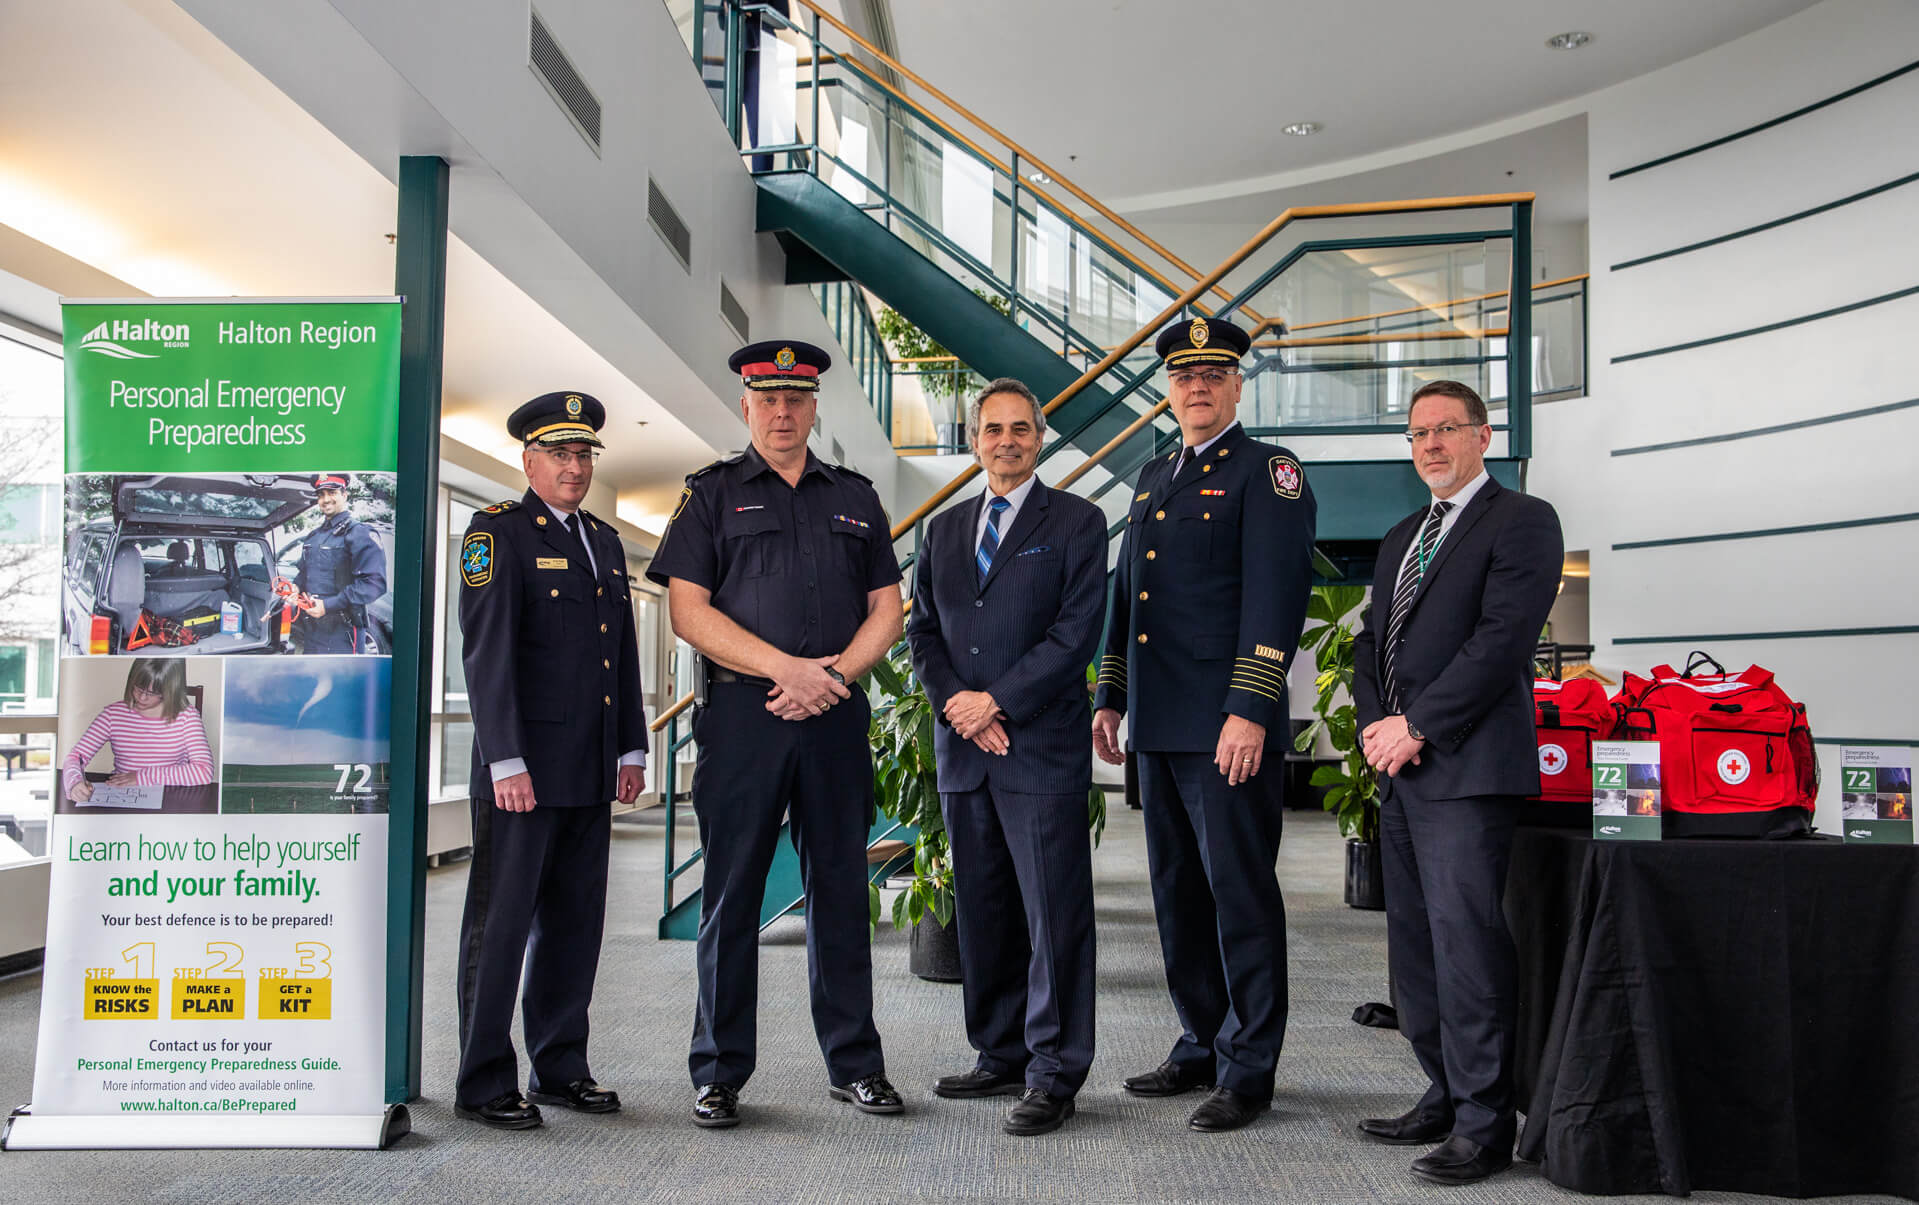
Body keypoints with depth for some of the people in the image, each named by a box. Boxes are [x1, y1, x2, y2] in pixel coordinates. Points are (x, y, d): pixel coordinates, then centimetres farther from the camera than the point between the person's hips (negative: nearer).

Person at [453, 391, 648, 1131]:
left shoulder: (605, 541, 17)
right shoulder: (498, 532, -4)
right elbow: (487, 651, -12)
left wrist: (632, 749, 14)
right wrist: (506, 762, -18)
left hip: (590, 772, 7)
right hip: (522, 765, -7)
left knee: (575, 922, 11)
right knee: (501, 923, 1)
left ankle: (560, 1069, 22)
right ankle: (484, 1084, 10)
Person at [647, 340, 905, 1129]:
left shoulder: (855, 497, 16)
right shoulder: (712, 495, 7)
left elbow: (886, 611, 12)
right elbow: (688, 612, -3)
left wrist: (833, 675, -7)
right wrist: (787, 668, -12)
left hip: (835, 716, 3)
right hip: (742, 714, -2)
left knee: (840, 888, 7)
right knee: (732, 894, 2)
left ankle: (854, 1065, 17)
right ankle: (719, 1073, 13)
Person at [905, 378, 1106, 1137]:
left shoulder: (1076, 522, 2)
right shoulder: (944, 531, 17)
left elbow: (1076, 633, -8)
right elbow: (923, 630, 13)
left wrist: (997, 700, -12)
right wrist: (957, 704, -4)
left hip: (1043, 748, -5)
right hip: (964, 752, 5)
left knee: (1054, 914, -3)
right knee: (983, 913, 11)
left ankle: (1054, 1075, 6)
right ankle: (1002, 1058, 23)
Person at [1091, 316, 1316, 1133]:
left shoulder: (1267, 471, -4)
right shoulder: (1153, 479, 20)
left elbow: (1276, 594, -13)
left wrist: (1250, 710, -20)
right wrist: (1110, 698, 18)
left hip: (1227, 728, -8)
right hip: (1160, 727, 8)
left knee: (1240, 894, -1)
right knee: (1178, 894, 14)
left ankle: (1247, 1071, 10)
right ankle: (1202, 1047, 27)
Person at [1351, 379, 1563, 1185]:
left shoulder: (1520, 520, -2)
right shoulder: (1401, 538, 23)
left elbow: (1502, 638, -13)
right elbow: (1371, 641, 20)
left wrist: (1415, 726, -14)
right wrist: (1375, 722, 1)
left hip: (1468, 768, -8)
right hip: (1402, 770, 8)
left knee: (1466, 943, -8)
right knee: (1414, 945, 11)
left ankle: (1484, 1127, 2)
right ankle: (1444, 1097, 23)